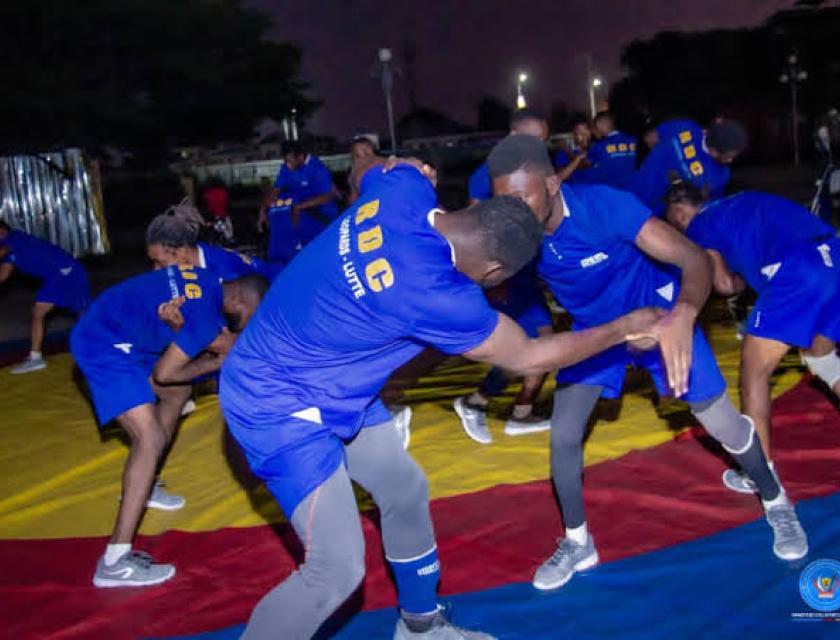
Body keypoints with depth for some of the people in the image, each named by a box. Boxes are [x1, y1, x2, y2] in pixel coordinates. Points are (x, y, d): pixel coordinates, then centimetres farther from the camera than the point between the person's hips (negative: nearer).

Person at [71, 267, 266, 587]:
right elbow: (163, 373, -17)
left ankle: (143, 486, 36)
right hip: (104, 346, -10)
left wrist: (176, 324, -17)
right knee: (152, 439, -16)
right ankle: (115, 561, -17)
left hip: (122, 338, 10)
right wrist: (213, 364, -4)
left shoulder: (207, 279, 3)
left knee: (178, 392, 24)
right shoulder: (206, 316, -24)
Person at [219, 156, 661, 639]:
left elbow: (363, 174, 15)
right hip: (278, 404, -9)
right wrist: (626, 327, -4)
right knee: (339, 569, -11)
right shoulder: (434, 291, -32)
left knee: (405, 489, 17)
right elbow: (528, 357, -16)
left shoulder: (403, 188, -12)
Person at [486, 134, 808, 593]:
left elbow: (694, 258, -40)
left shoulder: (604, 206, -37)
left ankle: (776, 503, 32)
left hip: (658, 314, -3)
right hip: (592, 328, 3)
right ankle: (577, 544, 19)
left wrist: (683, 315, -60)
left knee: (723, 424, 2)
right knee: (563, 437, -5)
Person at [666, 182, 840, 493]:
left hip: (795, 272, -8)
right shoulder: (742, 203, 30)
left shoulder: (698, 226, 9)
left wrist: (745, 279, 22)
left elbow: (725, 285, 4)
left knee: (754, 371, 7)